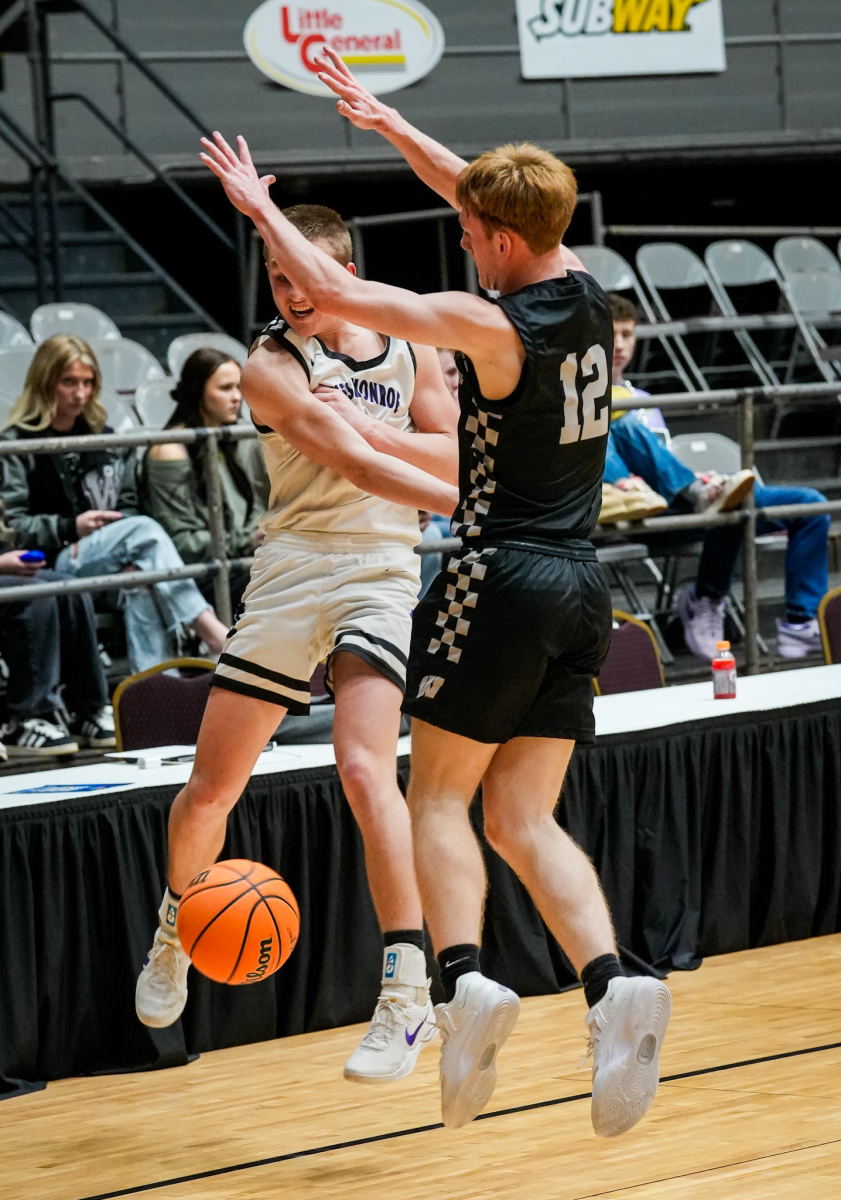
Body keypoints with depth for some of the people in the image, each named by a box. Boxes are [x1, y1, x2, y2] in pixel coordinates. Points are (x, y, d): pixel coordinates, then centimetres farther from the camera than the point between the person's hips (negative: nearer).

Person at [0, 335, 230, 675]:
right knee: (144, 532, -28)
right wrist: (71, 528, -15)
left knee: (141, 574, -34)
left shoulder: (104, 439, 24)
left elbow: (128, 508, 21)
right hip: (51, 565, -5)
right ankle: (210, 630, -33)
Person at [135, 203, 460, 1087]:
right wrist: (462, 501, -31)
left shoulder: (408, 347, 8)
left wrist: (369, 425, -12)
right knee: (212, 785, 2)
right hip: (291, 574, 0)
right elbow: (355, 465, -20)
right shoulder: (272, 366, -8)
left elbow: (457, 455, 3)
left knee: (363, 765, -21)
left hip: (380, 574, 0)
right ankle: (175, 931, 33)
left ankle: (407, 991, -21)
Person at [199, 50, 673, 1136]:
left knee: (438, 797, 5)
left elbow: (328, 292, -11)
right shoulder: (584, 291, 5)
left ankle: (464, 983, -16)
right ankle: (611, 987, -13)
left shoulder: (490, 325, -15)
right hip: (581, 588, 7)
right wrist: (387, 124, 27)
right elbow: (489, 195, 22)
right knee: (523, 819, 7)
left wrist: (260, 207, 4)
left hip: (503, 580, -7)